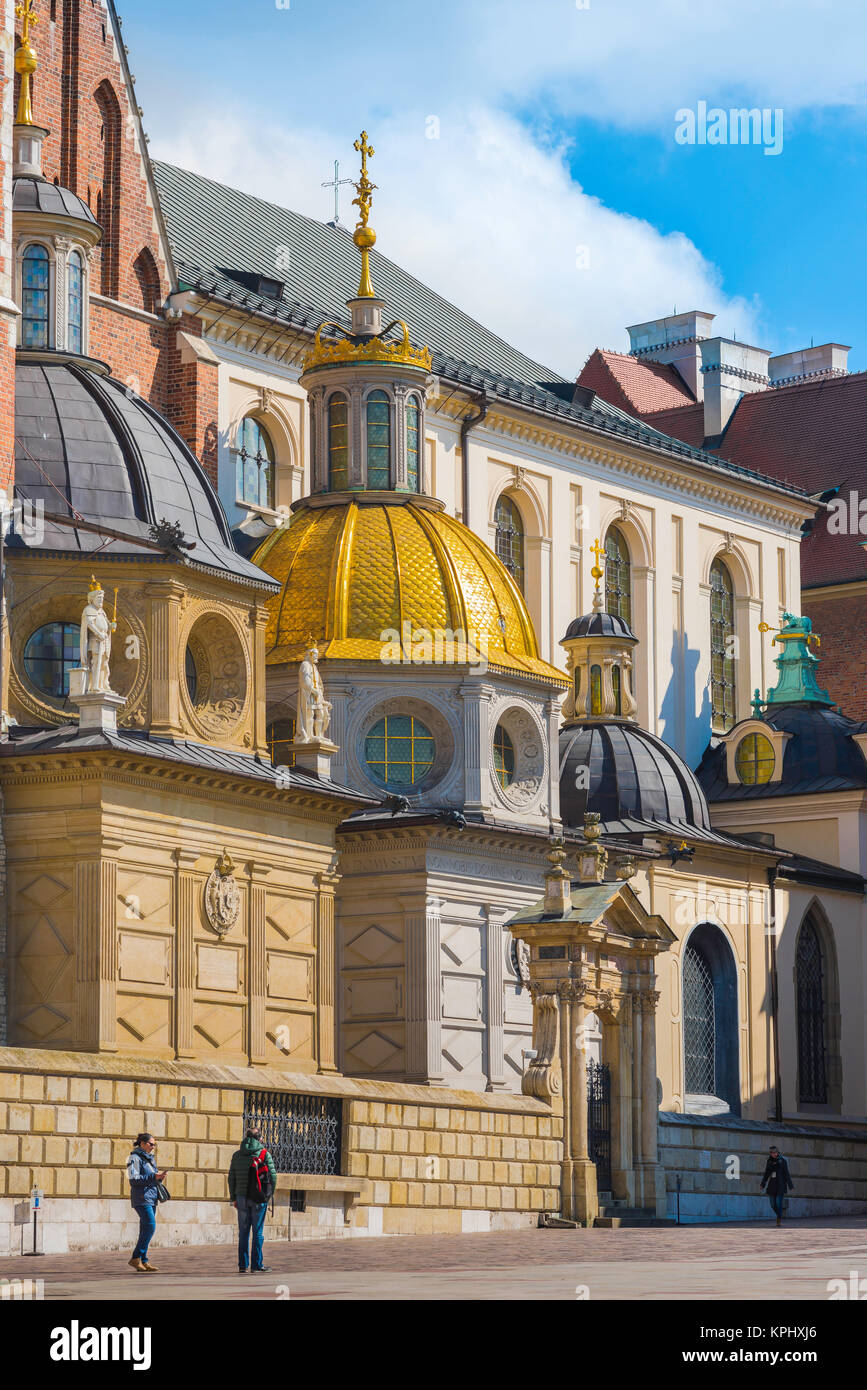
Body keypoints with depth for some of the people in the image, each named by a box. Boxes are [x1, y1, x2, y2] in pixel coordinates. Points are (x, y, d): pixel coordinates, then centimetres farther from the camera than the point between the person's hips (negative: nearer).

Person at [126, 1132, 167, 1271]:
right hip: (141, 1198, -9)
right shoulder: (135, 1158, -5)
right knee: (150, 1226, -17)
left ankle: (143, 1262, 5)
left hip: (151, 1198, 9)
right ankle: (136, 1258, -13)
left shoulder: (150, 1159, 20)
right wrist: (153, 1177, -20)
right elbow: (133, 1179, -14)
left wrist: (159, 1177, 3)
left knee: (146, 1230, 5)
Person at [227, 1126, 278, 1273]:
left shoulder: (237, 1155, 7)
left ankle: (242, 1265, 9)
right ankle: (256, 1265, 1)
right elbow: (273, 1175, -7)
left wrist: (233, 1198, 14)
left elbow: (231, 1178, 8)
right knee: (258, 1232, 1)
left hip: (241, 1197, 3)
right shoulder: (264, 1154, -4)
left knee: (243, 1232, 9)